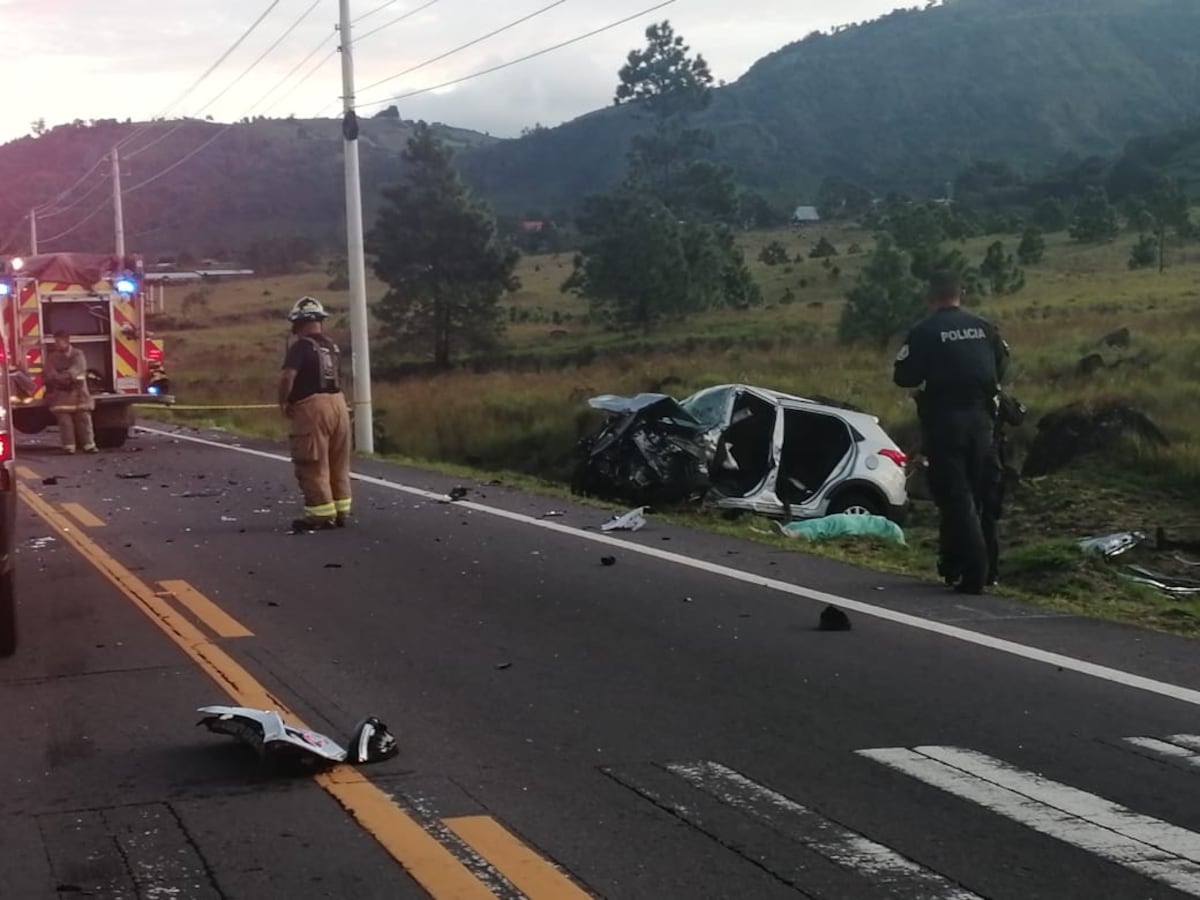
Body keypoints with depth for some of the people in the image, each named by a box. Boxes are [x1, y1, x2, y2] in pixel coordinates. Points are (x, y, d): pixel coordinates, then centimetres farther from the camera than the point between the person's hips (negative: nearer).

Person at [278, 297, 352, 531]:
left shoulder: (301, 347, -10)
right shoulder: (332, 347, 14)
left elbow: (288, 377, -23)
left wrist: (283, 402, -8)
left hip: (312, 406, -8)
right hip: (338, 402, 8)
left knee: (313, 465, 0)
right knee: (338, 462, 14)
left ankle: (322, 514, 1)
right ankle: (341, 510, 20)